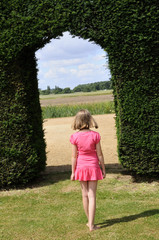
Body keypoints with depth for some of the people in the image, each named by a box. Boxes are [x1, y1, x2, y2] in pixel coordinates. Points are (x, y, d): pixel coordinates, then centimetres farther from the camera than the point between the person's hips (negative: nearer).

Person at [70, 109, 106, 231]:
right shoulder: (95, 135, -11)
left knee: (85, 195, 15)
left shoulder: (75, 137, -10)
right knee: (92, 195, 2)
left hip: (81, 167, 1)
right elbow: (99, 154, -6)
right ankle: (91, 224, 2)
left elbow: (74, 156, -5)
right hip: (93, 166, -1)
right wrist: (103, 169, 5)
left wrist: (73, 172, 4)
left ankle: (90, 221, 27)